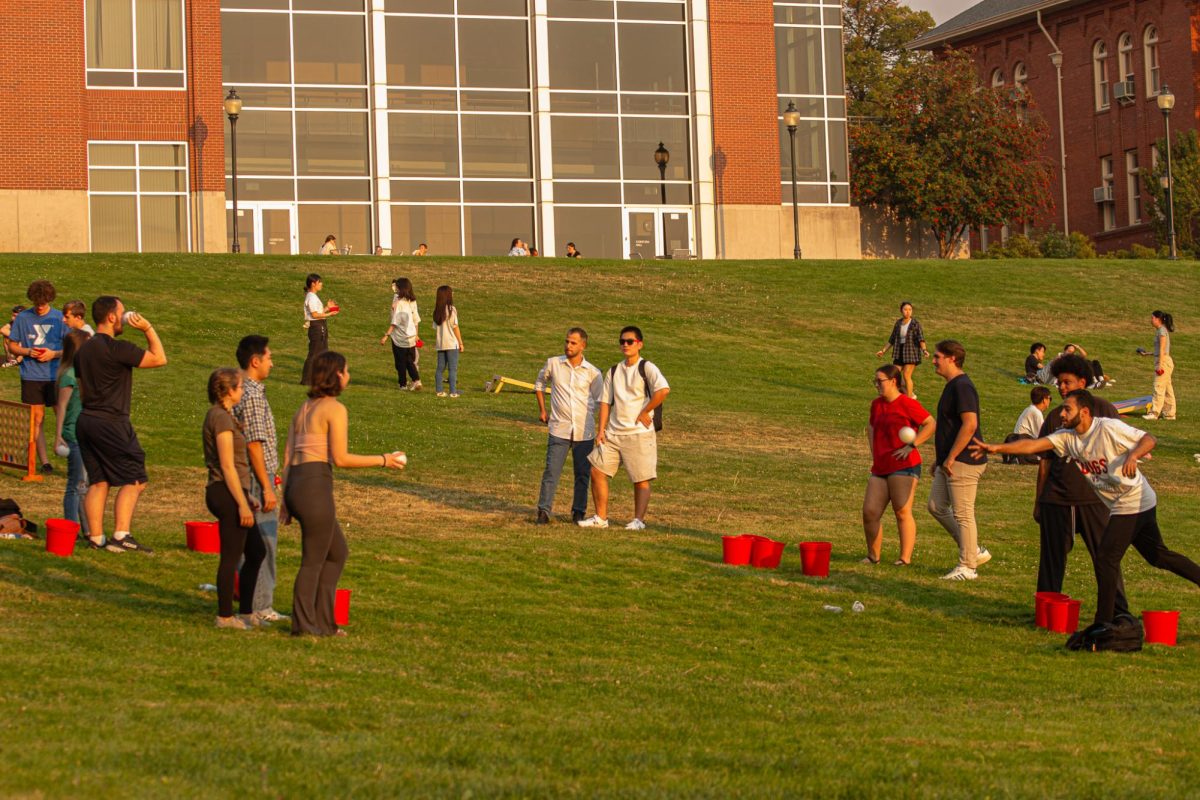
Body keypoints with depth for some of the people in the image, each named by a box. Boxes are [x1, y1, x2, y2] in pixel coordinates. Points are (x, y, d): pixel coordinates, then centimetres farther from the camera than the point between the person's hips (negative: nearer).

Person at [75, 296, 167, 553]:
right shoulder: (117, 348, -15)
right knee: (134, 480, -3)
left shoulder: (84, 350, 13)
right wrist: (148, 329, -5)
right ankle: (121, 536, -10)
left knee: (98, 481, 10)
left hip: (86, 420, 8)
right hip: (111, 423, -8)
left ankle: (95, 538, 7)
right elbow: (160, 358, -11)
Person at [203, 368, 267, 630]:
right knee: (231, 557, -3)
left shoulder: (220, 415, 16)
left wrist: (245, 498, 23)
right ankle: (225, 616, 3)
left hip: (225, 493, 10)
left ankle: (246, 612, 21)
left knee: (256, 551, 15)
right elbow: (227, 466, -19)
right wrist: (243, 504, -19)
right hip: (227, 493, -10)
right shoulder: (221, 417, -15)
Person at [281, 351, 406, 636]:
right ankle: (303, 623, 7)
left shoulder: (304, 409, 18)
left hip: (294, 484, 9)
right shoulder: (335, 409, -7)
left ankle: (323, 621, 19)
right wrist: (382, 460, -3)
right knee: (314, 559, 2)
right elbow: (340, 458, -12)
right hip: (315, 486, -9)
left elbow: (288, 458, 16)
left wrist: (286, 501, 17)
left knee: (337, 551, 19)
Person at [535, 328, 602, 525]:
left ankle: (579, 512, 19)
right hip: (559, 429, -1)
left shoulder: (592, 373, 0)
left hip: (585, 431, 1)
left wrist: (602, 431, 5)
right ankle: (544, 511, -1)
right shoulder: (553, 364, 2)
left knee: (583, 473, 7)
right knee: (552, 471, -7)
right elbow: (539, 383, 19)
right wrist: (542, 410, 14)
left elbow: (600, 401, 10)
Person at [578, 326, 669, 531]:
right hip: (613, 433, 6)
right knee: (597, 471, 1)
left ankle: (638, 520, 3)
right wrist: (601, 430, 4)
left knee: (641, 480, -3)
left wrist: (645, 412, -16)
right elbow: (606, 401, 14)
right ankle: (601, 517, 8)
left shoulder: (646, 368, -6)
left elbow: (663, 390, -21)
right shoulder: (614, 371, 14)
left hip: (639, 433, -6)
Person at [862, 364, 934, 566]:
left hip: (903, 466, -7)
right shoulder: (877, 404, 14)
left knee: (902, 511, -9)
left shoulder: (907, 404, -9)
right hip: (880, 468, 7)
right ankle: (873, 555, 14)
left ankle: (906, 558, -5)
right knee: (869, 511, 1)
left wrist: (912, 445, -16)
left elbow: (931, 424, -10)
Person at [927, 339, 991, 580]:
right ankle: (975, 551, 20)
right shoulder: (952, 386, 15)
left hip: (964, 462, -11)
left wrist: (951, 457, -23)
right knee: (936, 506, 13)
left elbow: (970, 425, -26)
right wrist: (940, 459, 23)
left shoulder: (962, 387, -17)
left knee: (963, 514, -3)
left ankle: (967, 567, 6)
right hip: (949, 462, 11)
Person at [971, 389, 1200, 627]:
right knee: (1158, 556, 17)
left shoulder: (1109, 428, -19)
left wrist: (1132, 456, -36)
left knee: (1105, 559, -8)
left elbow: (1149, 439, -16)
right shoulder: (1067, 437, 1)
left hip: (1133, 502, -8)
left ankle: (1104, 623, -1)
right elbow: (1033, 445, -8)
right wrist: (996, 448, -18)